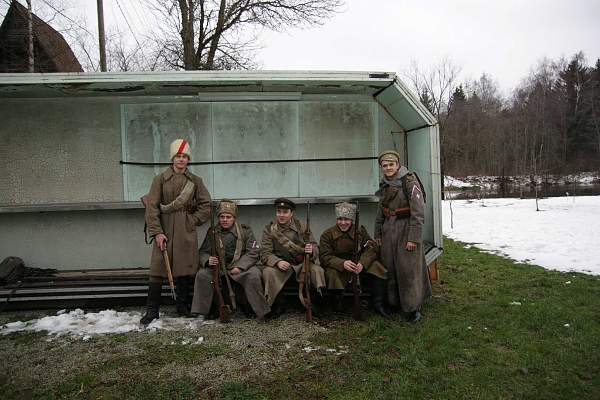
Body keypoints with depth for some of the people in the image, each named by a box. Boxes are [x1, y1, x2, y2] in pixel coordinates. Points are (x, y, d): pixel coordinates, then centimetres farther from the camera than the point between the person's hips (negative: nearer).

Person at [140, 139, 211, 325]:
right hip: (164, 231, -1)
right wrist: (156, 232, -10)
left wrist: (192, 221, -2)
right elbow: (152, 207, -2)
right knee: (157, 270, -2)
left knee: (185, 270, 5)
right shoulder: (160, 179, 3)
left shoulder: (195, 181, 8)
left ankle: (183, 308, 18)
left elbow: (206, 205, 9)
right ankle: (152, 311, 8)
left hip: (186, 232, 1)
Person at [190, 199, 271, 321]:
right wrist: (207, 260, -19)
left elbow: (252, 253, -5)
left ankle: (262, 312, -19)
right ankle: (201, 312, -12)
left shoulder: (245, 231, 2)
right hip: (218, 267, 2)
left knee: (254, 275, -32)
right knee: (202, 275, -25)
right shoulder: (212, 232, 8)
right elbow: (203, 252, 7)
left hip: (242, 267, -2)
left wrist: (239, 267, -19)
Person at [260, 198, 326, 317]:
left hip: (302, 263, 0)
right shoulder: (269, 229, 1)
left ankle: (312, 305, -4)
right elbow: (265, 253, -5)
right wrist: (277, 262, -27)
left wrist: (311, 251, -27)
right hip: (280, 264, 0)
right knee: (268, 272, -30)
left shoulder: (302, 227, 2)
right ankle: (278, 305, -7)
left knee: (317, 270, -27)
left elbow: (315, 248, -1)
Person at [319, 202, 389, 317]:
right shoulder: (327, 235, -4)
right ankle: (338, 307, -11)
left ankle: (378, 304, -10)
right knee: (332, 274, -35)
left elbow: (372, 249, -6)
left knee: (376, 267, -21)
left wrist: (362, 263, -28)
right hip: (338, 268, -2)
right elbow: (325, 257, -14)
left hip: (359, 266, 3)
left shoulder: (360, 231, 4)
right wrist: (342, 263, -34)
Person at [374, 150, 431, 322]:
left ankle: (414, 307, 10)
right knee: (390, 268, 10)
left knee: (408, 269, -2)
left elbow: (418, 213, -16)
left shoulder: (410, 182, -12)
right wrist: (378, 234, 16)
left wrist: (413, 238, -19)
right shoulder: (385, 185, 10)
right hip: (388, 230, 6)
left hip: (406, 229, -6)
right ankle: (394, 302, 25)